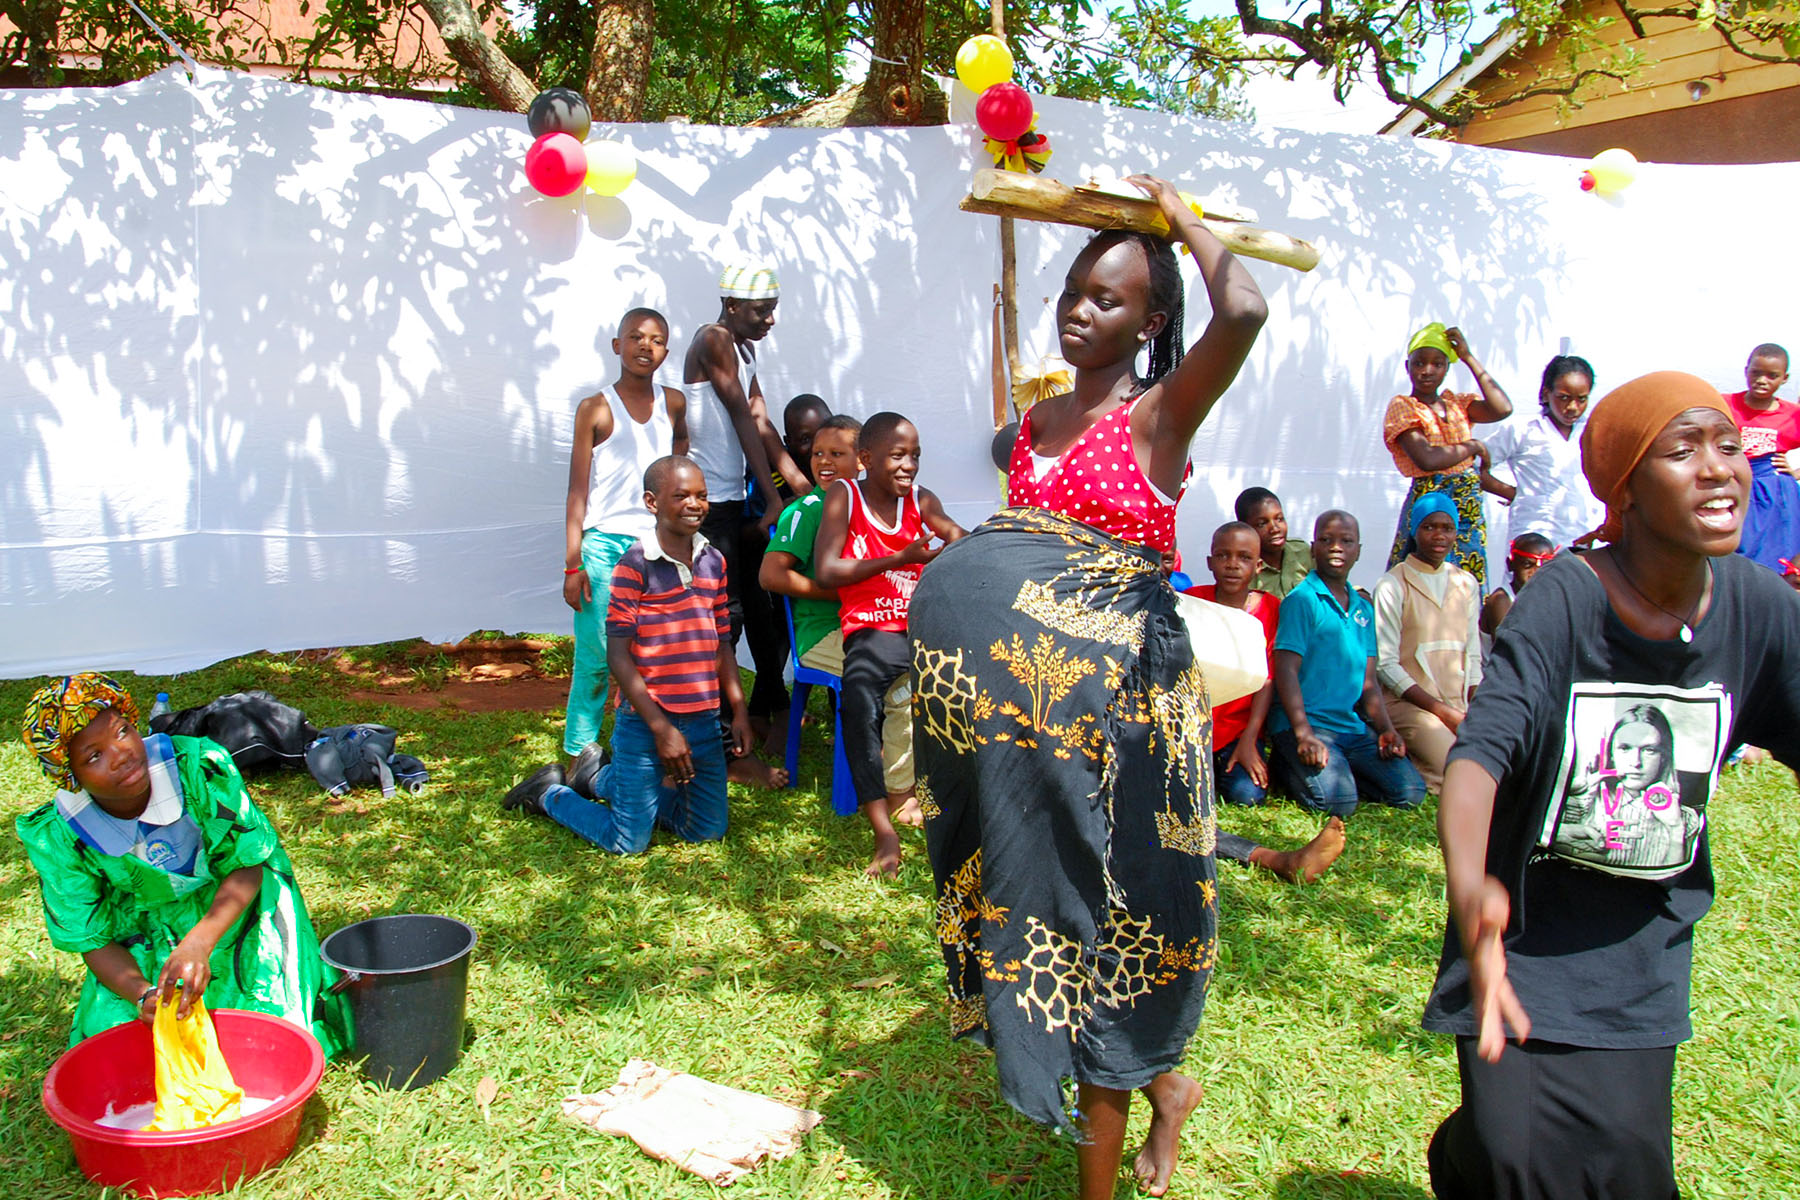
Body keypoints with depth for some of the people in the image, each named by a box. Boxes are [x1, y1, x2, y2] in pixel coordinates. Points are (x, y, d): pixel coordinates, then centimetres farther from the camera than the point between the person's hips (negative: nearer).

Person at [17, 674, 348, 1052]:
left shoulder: (199, 766, -28)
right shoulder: (58, 837, -20)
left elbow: (247, 865, -19)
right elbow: (92, 941, -11)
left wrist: (199, 944, -35)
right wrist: (142, 993, -32)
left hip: (233, 908, -2)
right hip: (146, 941, 2)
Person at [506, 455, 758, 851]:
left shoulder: (714, 562, 7)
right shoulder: (635, 565, -12)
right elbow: (618, 656, -14)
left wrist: (739, 710, 7)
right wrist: (662, 728, -17)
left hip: (704, 721, 6)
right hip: (645, 722, -6)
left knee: (708, 831, 15)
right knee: (629, 843, 0)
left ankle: (607, 779, 33)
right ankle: (549, 794, 27)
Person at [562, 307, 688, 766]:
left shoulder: (673, 402, 8)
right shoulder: (596, 409, -1)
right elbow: (577, 491, -1)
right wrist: (573, 563, -7)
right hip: (604, 544, -3)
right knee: (596, 657, -4)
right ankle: (578, 756, 8)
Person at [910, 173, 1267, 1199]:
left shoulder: (1161, 413, -8)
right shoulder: (1039, 420, 12)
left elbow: (1245, 312, -25)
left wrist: (1179, 214, -11)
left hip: (1113, 691, -7)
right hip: (1028, 689, 7)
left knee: (1098, 906, 1)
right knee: (1041, 884, 12)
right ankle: (1165, 1086, 36)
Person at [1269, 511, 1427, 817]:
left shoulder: (1364, 608, 16)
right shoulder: (1301, 600, -5)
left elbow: (1368, 681, 16)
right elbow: (1286, 671, -13)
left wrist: (1386, 729, 0)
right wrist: (1304, 734, -22)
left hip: (1353, 725, 7)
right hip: (1305, 722, -6)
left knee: (1410, 792, -7)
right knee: (1337, 800, -25)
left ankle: (1335, 769, 11)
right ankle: (1288, 766, 3)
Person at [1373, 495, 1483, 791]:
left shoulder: (1466, 584, 14)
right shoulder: (1391, 586, -4)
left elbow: (1473, 655, 15)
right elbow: (1386, 665, -9)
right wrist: (1441, 711, -13)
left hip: (1458, 704, 6)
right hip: (1409, 703, -6)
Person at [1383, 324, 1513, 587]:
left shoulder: (1457, 403, 12)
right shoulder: (1402, 407, -4)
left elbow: (1502, 409, -8)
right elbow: (1427, 459, -19)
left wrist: (1469, 357, -2)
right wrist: (1471, 447, -5)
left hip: (1470, 507, 5)